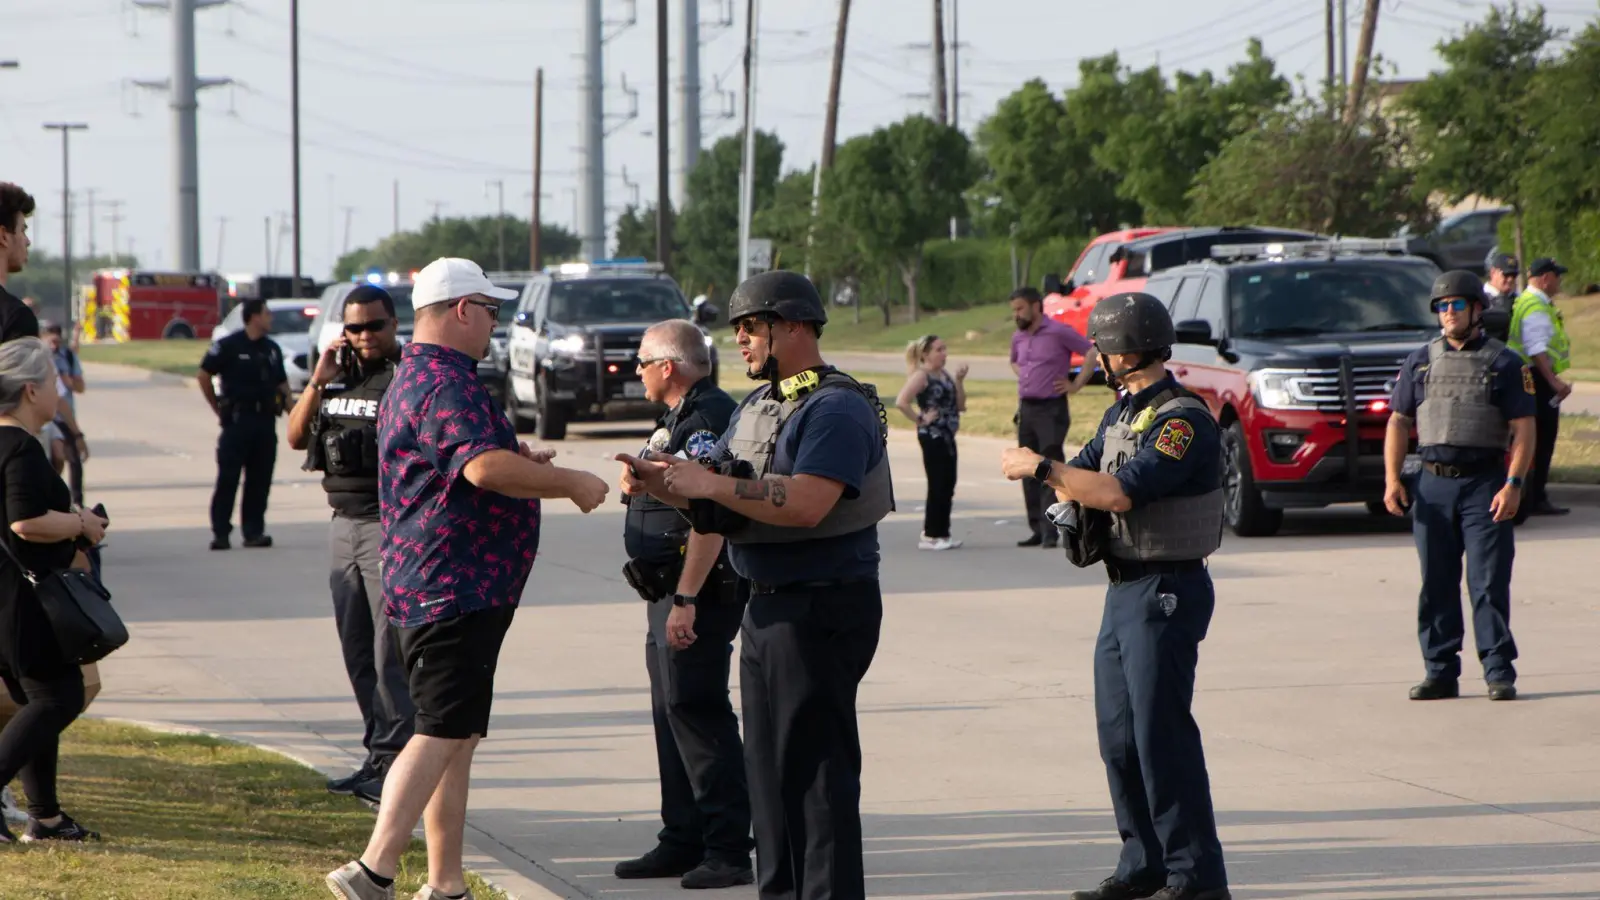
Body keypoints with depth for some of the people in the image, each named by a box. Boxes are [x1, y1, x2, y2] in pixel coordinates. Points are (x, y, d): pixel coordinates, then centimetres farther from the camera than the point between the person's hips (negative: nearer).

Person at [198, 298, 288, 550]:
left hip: (265, 421, 5)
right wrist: (218, 409, -1)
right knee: (228, 479, -4)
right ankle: (220, 533, -1)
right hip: (238, 420, -5)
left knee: (260, 480, 6)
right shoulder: (228, 346, -6)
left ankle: (254, 531, 12)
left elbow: (282, 383, 19)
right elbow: (204, 375, -1)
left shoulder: (272, 349, 13)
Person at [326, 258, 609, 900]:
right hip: (455, 585, -11)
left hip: (433, 586, 11)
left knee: (457, 734, 13)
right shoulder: (446, 383, -15)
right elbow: (486, 467, -30)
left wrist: (519, 460, 25)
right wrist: (571, 482, -19)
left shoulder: (412, 379, 20)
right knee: (443, 732, -14)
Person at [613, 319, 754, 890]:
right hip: (671, 593, 11)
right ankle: (684, 841, 20)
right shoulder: (683, 418, 16)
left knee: (695, 711, -10)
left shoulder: (708, 419, -18)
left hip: (698, 594, -11)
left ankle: (729, 851, -8)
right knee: (672, 713, 13)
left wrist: (686, 600, -28)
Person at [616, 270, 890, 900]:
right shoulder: (757, 405, 17)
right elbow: (708, 495, 16)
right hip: (767, 605, 10)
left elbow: (806, 504, -27)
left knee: (815, 764, -9)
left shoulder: (837, 409, -14)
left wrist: (713, 484, -24)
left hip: (823, 606, -10)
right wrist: (657, 481, -4)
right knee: (767, 759, 14)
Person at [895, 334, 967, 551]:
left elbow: (960, 406, 11)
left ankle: (941, 533, 17)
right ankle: (930, 535, 1)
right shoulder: (921, 376, -12)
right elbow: (901, 402, -24)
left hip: (947, 436, 8)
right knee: (938, 486, -5)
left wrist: (959, 381, 1)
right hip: (932, 436, -8)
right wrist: (920, 420, -16)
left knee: (947, 486, 10)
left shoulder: (945, 376, 13)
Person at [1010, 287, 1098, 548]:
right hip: (1026, 409, 8)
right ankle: (1037, 529, 13)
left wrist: (1076, 385, -11)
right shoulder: (1018, 338, 14)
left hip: (1051, 409, -8)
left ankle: (1050, 531, -11)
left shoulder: (1059, 333, -9)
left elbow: (1093, 352, -12)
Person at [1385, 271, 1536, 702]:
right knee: (1436, 585, 5)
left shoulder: (1503, 363, 2)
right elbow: (1398, 423, 13)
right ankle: (1440, 673, 11)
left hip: (1484, 484, -3)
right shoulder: (1420, 363, 12)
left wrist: (1514, 484, -13)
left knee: (1489, 582, -7)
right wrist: (1392, 479, 1)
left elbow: (1523, 428, -2)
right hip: (1433, 485, 3)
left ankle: (1499, 673, -4)